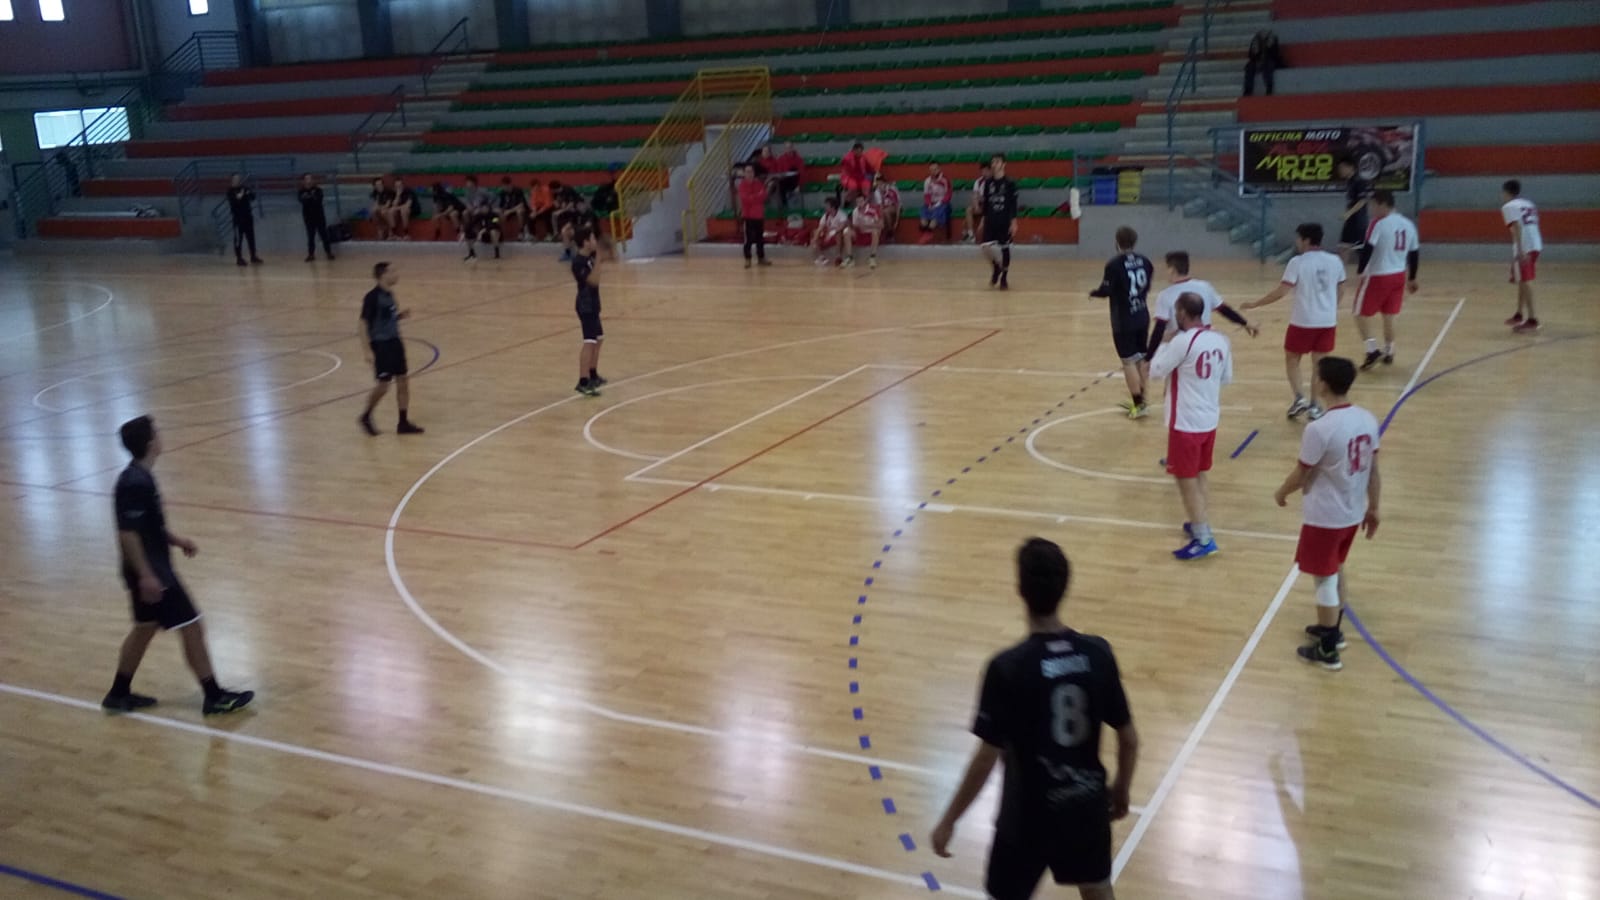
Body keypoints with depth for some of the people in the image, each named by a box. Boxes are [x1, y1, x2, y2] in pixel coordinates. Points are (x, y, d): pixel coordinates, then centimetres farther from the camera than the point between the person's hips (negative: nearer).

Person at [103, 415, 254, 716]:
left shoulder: (137, 477, 7)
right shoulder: (136, 483, -24)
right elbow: (127, 534, -26)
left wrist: (175, 539, 16)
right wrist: (145, 575, -26)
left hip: (154, 568, 10)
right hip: (151, 572, -10)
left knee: (145, 627, 22)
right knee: (192, 628, -3)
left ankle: (119, 694, 32)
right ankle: (215, 697, 5)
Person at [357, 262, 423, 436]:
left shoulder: (390, 294, 7)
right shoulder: (373, 297, -16)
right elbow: (364, 324, -16)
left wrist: (401, 315, 1)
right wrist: (368, 350, -20)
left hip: (394, 342, 8)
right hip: (380, 345, -8)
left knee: (403, 381, 6)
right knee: (383, 385, -4)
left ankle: (403, 423, 14)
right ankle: (366, 416, 20)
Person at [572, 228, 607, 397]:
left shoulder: (589, 257, 7)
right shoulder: (579, 262, -21)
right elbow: (594, 280, -29)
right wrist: (597, 260, -28)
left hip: (592, 304, 10)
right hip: (586, 306, -10)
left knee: (598, 339, 22)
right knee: (589, 343, -17)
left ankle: (593, 376, 36)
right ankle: (583, 382, -22)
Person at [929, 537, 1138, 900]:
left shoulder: (1008, 667, -24)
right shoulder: (1098, 653, -11)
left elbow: (987, 758, -20)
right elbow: (1129, 738, -2)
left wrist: (949, 820, -9)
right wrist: (1121, 789, 17)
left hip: (1029, 812, -4)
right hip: (1086, 802, 4)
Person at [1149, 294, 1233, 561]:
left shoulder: (1183, 341, -20)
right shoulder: (1220, 340, 2)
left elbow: (1156, 371, -11)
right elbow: (1227, 378, 13)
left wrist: (1164, 344, 4)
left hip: (1186, 423, -7)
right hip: (1209, 420, 7)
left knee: (1187, 481, 1)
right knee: (1199, 477, 22)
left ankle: (1203, 539, 3)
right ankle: (1200, 524, 34)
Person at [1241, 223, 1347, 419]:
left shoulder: (1298, 262, -12)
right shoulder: (1334, 261, 3)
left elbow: (1281, 291, -16)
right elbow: (1340, 289, 13)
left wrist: (1256, 304, -7)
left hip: (1303, 321, -4)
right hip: (1327, 321, 4)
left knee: (1291, 359, 14)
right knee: (1319, 362, 11)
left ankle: (1299, 397, 1)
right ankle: (1315, 406, 13)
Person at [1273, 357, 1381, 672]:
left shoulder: (1319, 429, -26)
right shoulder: (1368, 420, -5)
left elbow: (1301, 474, -14)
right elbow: (1373, 471, 4)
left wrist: (1282, 492, 6)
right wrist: (1373, 508, 17)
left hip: (1324, 517, -7)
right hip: (1353, 513, 7)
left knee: (1325, 579, 6)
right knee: (1337, 570, 26)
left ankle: (1328, 650, 17)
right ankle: (1332, 629, 42)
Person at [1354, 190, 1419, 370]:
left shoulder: (1379, 223, -13)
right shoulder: (1408, 224, 8)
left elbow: (1368, 249, -22)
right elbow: (1413, 254, 14)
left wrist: (1360, 271, -18)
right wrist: (1412, 278, 23)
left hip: (1378, 276, -7)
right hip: (1399, 276, 7)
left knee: (1361, 314, 5)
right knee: (1389, 315, 17)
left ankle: (1372, 350, -5)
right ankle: (1389, 353, 24)